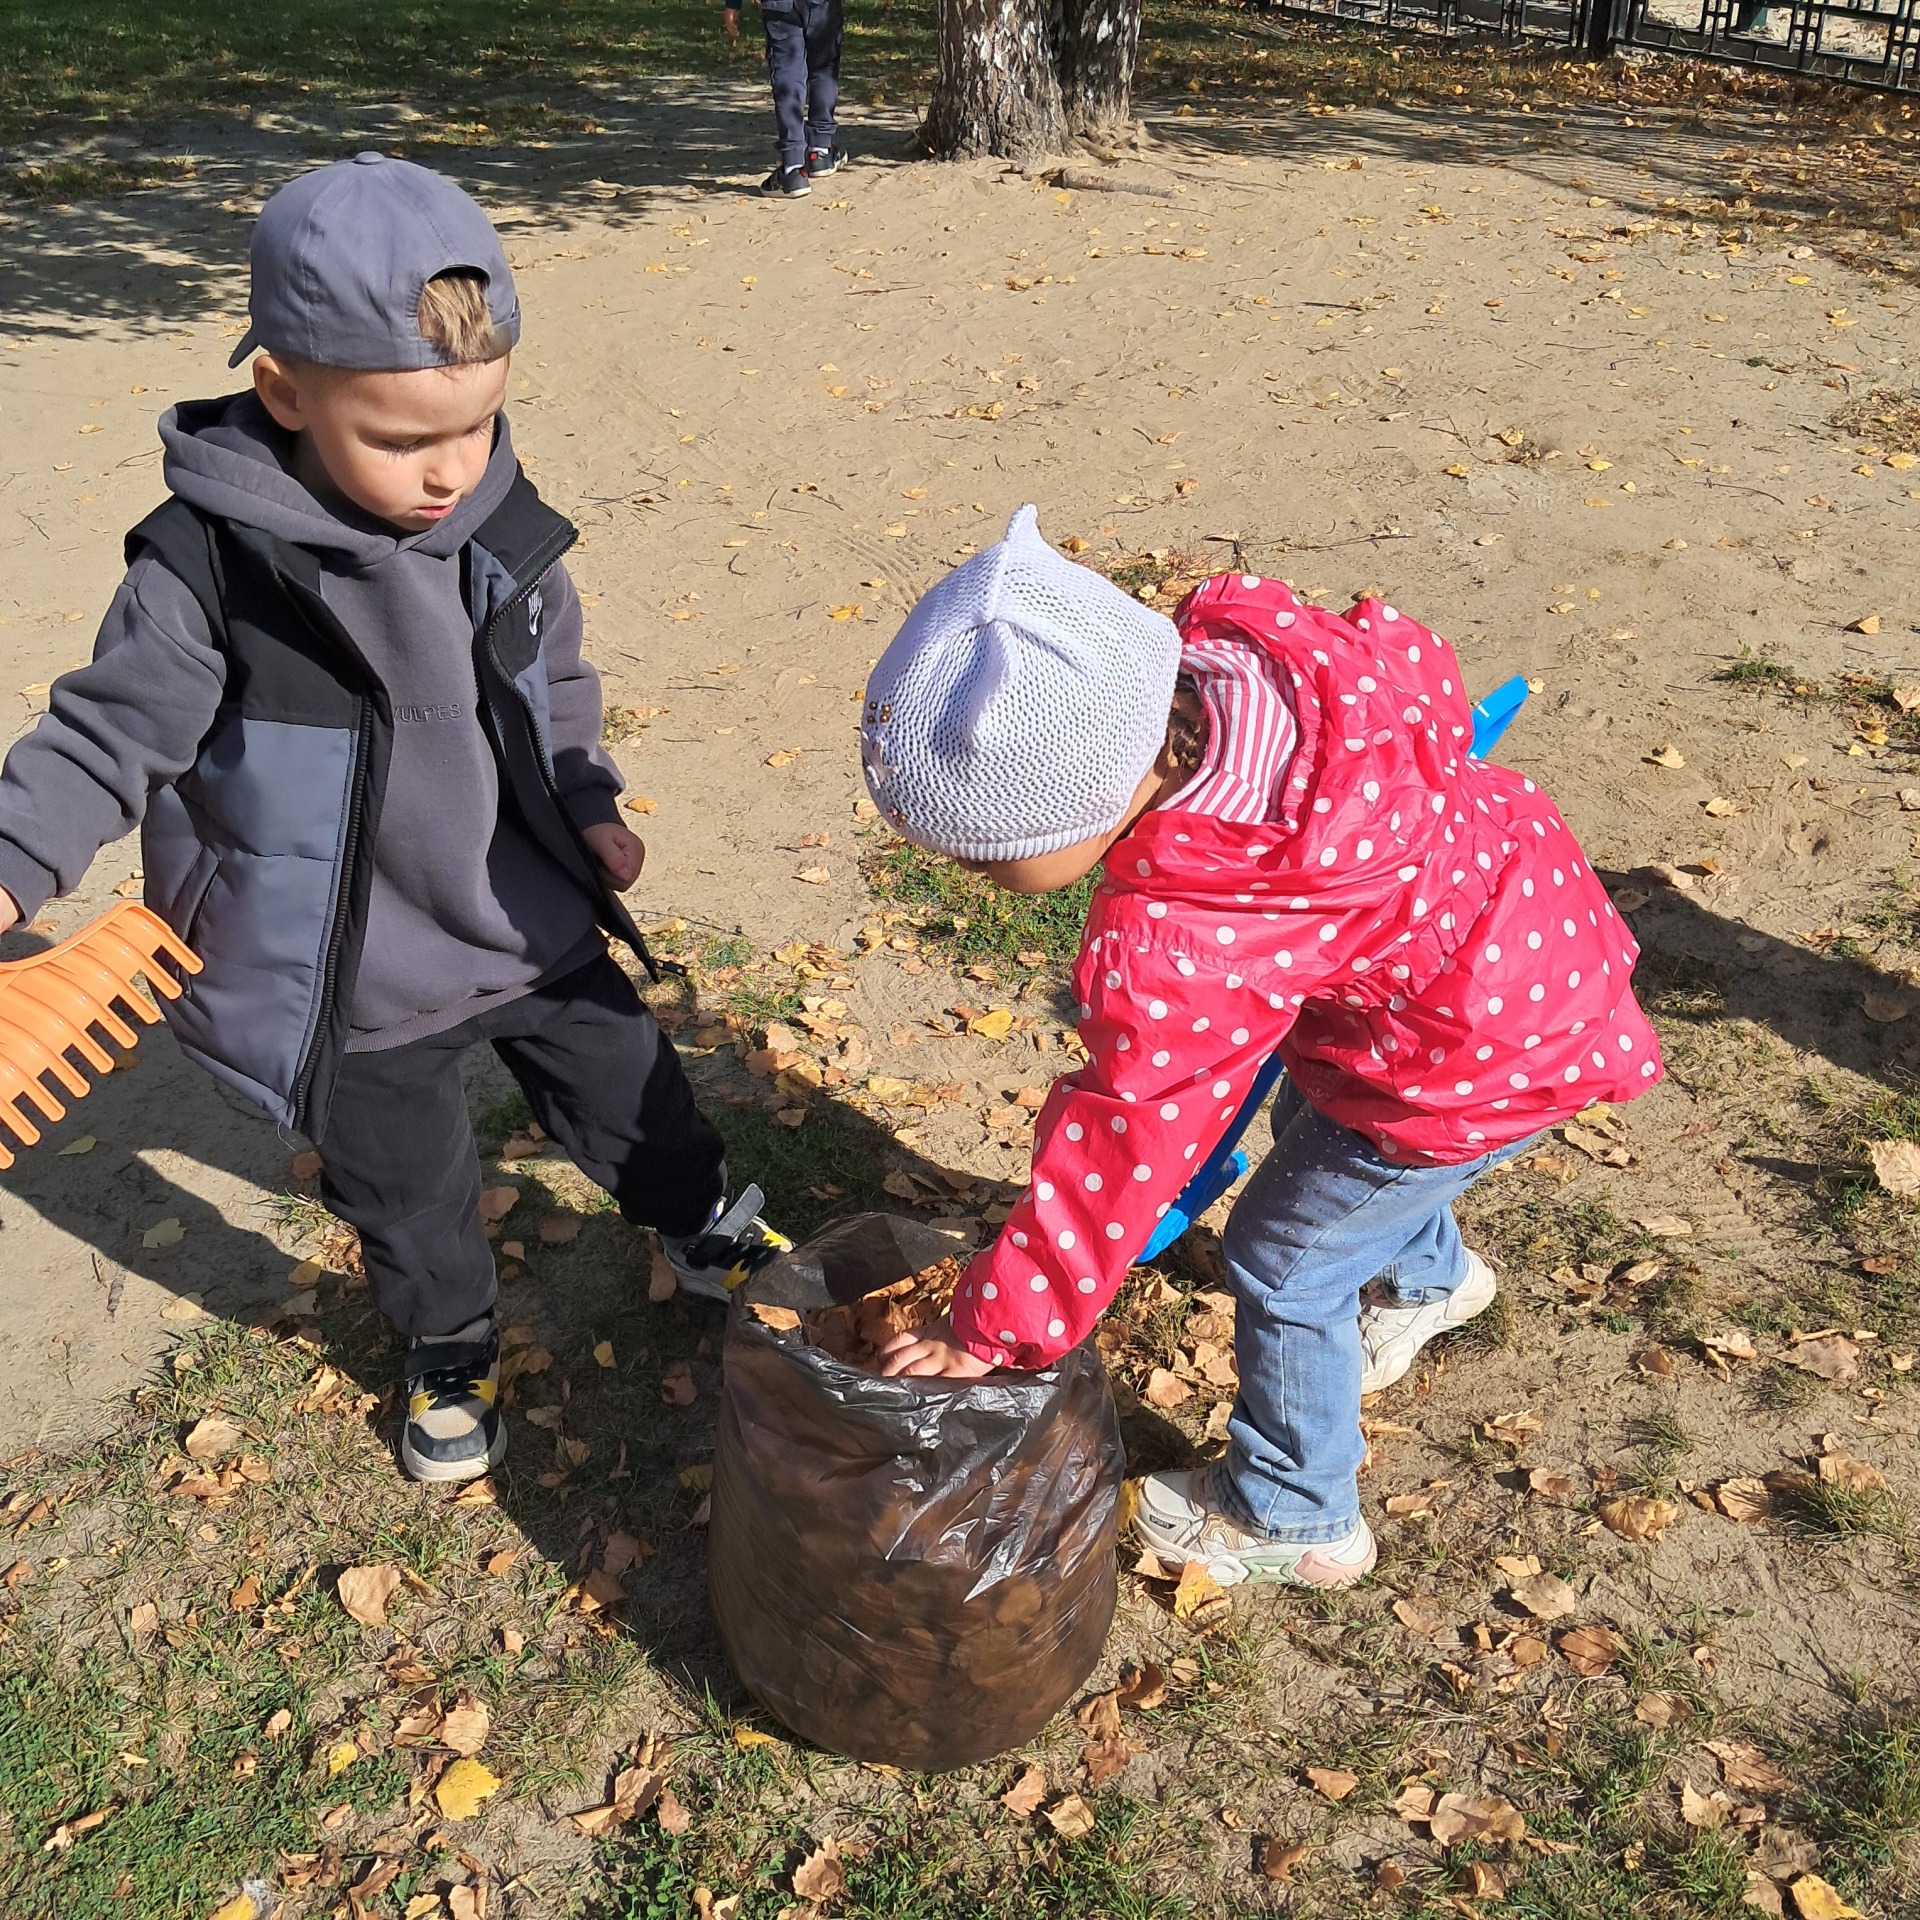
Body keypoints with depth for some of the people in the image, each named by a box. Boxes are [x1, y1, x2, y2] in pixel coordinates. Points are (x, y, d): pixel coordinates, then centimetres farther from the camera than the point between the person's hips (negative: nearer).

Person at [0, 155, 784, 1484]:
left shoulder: (501, 525, -9)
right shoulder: (213, 564, -23)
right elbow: (110, 735, -15)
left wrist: (589, 808, 7)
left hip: (535, 924, 3)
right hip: (361, 985, -3)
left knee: (629, 1090, 21)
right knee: (411, 1190, 17)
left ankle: (709, 1232, 51)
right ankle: (453, 1356, 47)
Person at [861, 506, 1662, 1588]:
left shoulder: (1175, 947, -40)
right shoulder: (1221, 652, -22)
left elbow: (1118, 1157, -27)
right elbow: (1411, 658, -3)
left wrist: (989, 1332, -13)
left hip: (1487, 1058, -9)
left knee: (1283, 1262, 8)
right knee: (1313, 1122, 32)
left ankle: (1297, 1524, 34)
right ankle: (1429, 1276, 65)